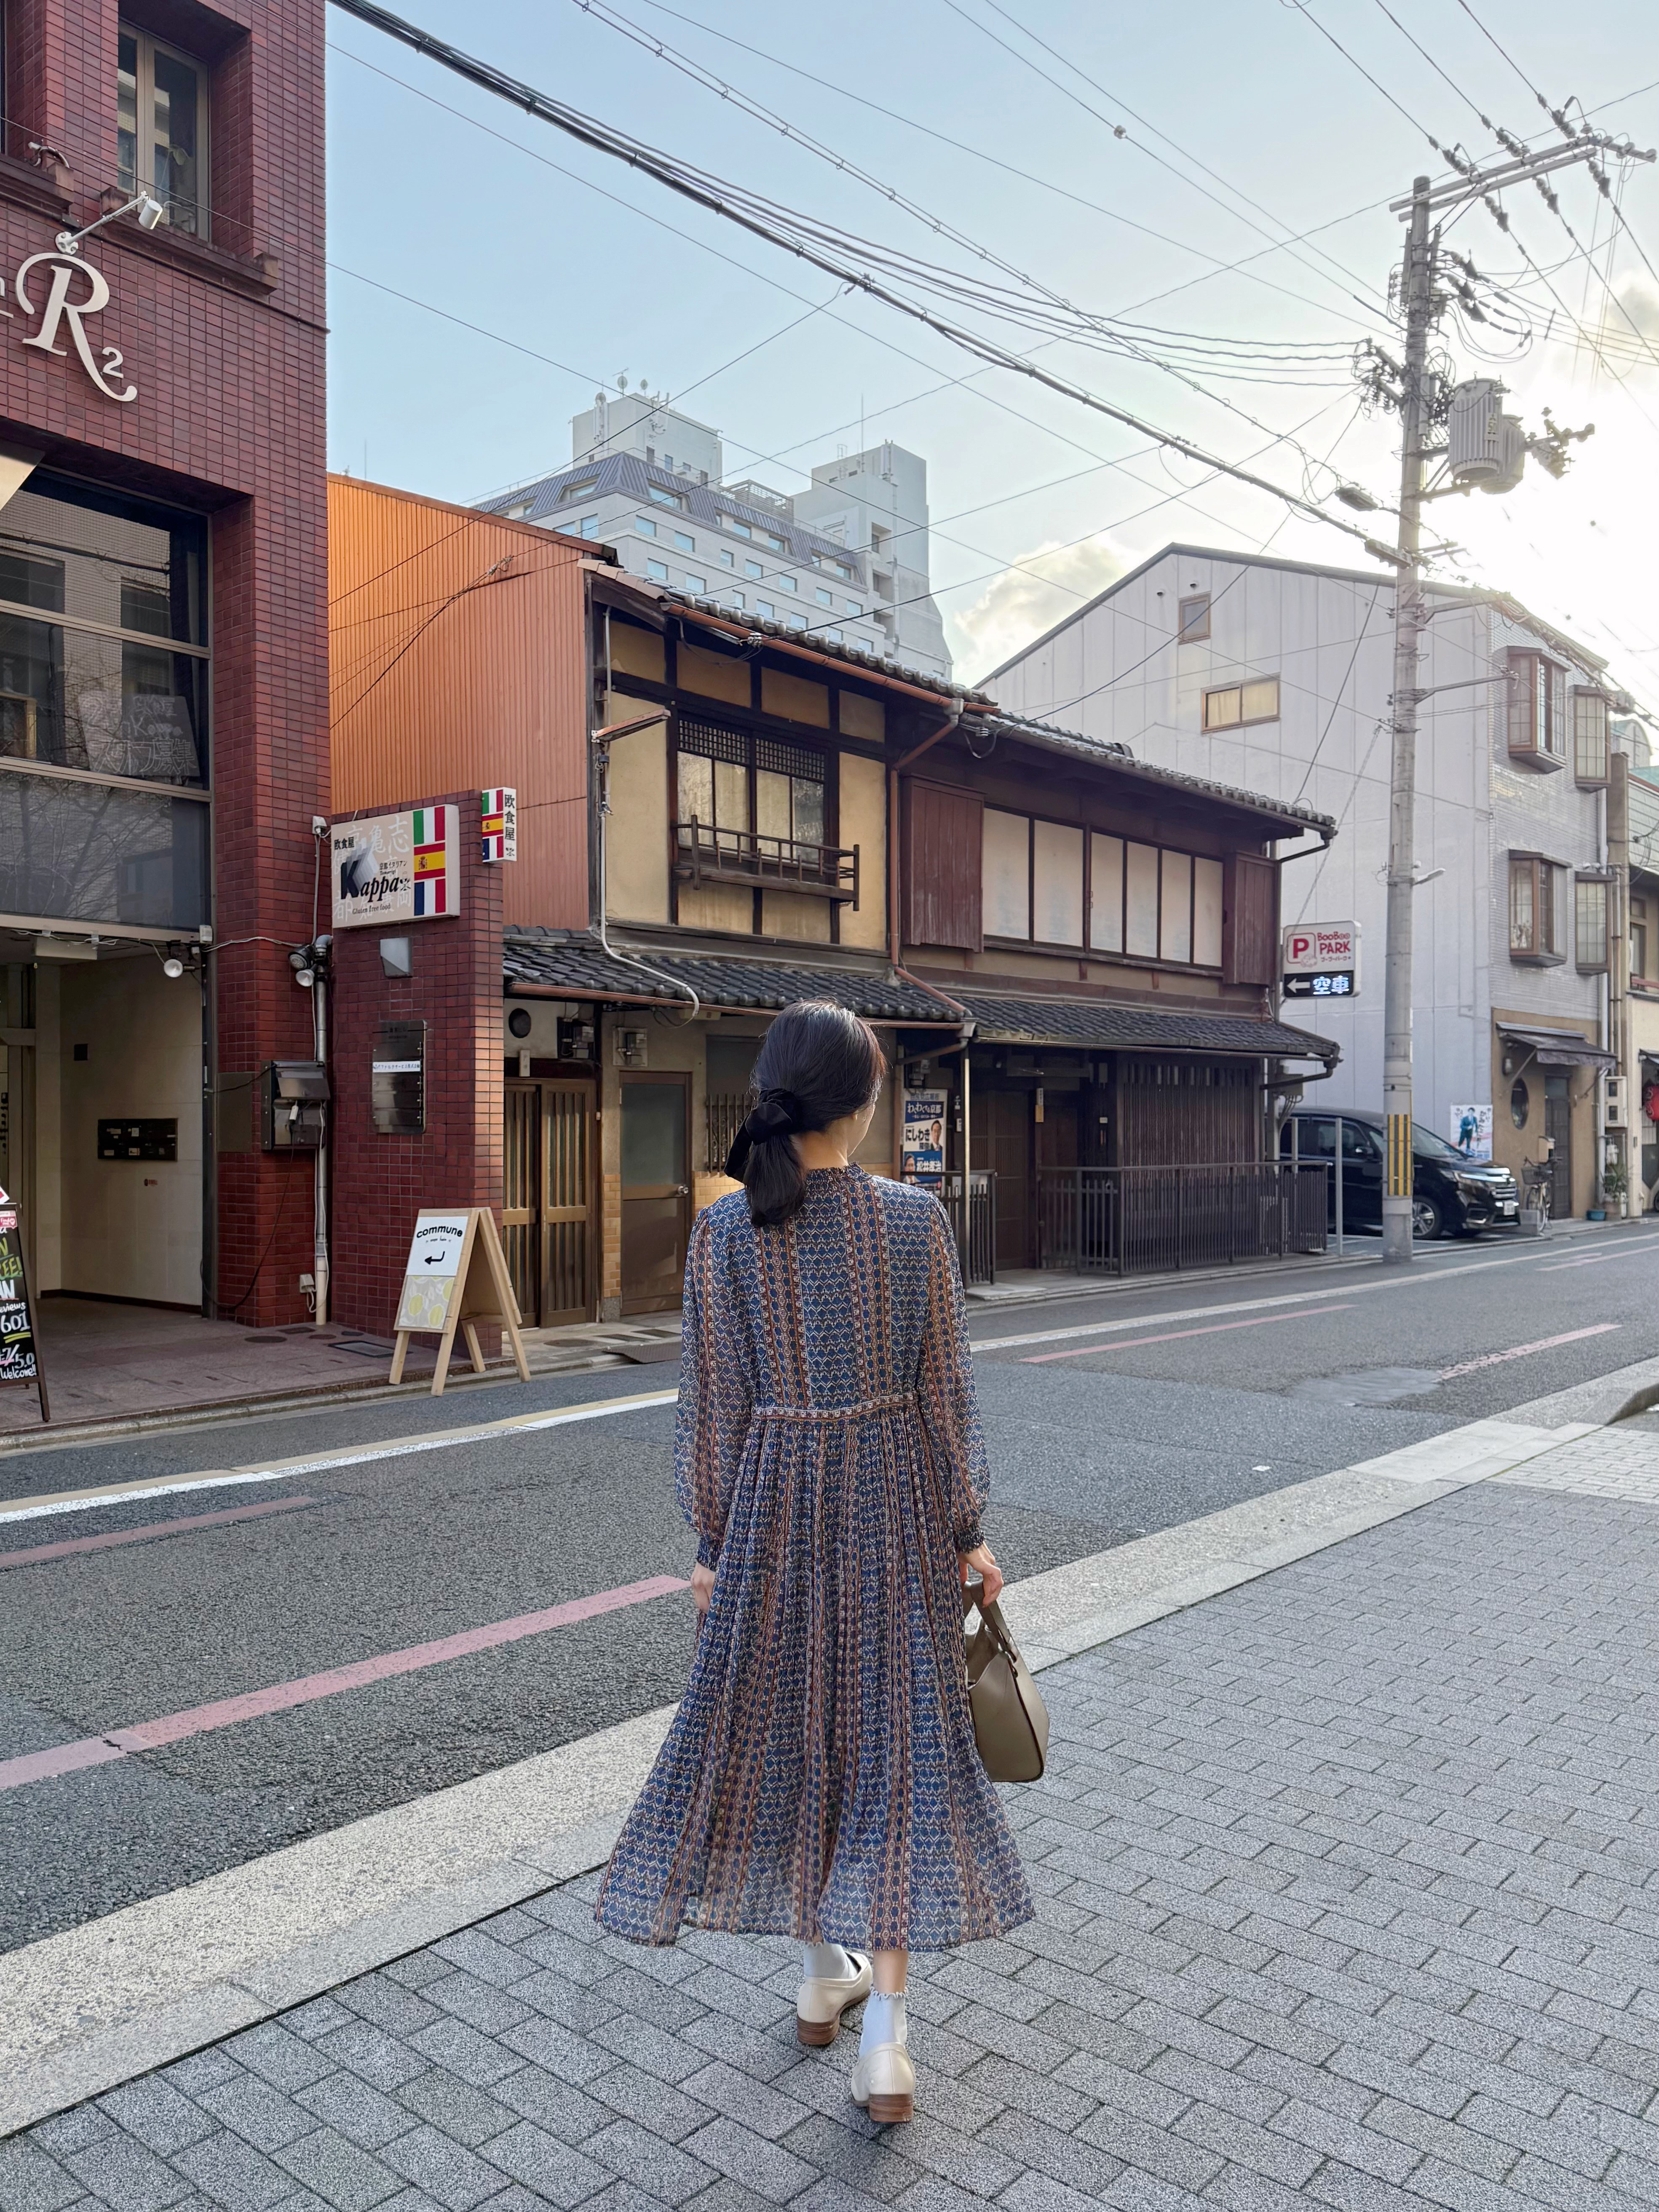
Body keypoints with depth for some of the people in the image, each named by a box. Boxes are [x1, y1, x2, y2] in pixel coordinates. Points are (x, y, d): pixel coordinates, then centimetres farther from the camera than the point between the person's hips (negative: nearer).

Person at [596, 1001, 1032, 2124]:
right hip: (896, 1498, -1)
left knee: (787, 1726, 19)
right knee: (895, 1734, 10)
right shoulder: (918, 1219, -12)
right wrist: (968, 1530, 3)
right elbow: (945, 1391, -7)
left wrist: (714, 1542, 4)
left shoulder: (725, 1229, -10)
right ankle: (884, 2032, 10)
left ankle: (823, 1976, 36)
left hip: (775, 1500, 1)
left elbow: (714, 1403, -6)